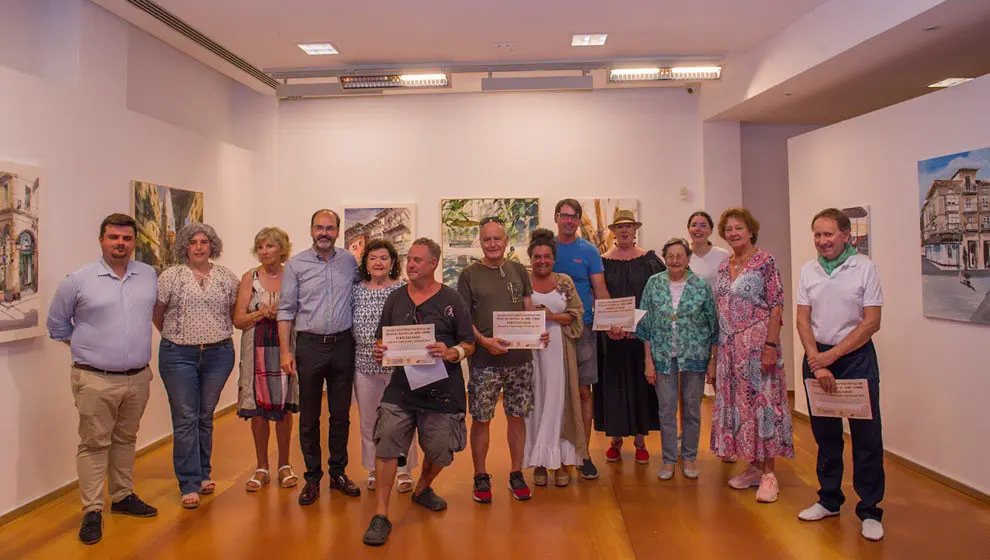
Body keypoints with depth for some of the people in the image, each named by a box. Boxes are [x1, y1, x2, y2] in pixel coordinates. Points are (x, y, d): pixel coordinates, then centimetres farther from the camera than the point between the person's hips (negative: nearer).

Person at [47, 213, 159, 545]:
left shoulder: (149, 276, 5)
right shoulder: (78, 280, -4)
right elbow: (56, 323, 7)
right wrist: (86, 349, 6)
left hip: (138, 377, 4)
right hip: (95, 380, -3)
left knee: (125, 439, 16)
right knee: (94, 443, 1)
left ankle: (123, 496, 29)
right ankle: (92, 511, 9)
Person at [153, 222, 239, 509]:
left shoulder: (226, 277, 6)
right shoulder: (171, 276, 1)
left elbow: (235, 312, 15)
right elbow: (157, 314, 8)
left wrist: (221, 335, 9)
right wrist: (177, 337, 9)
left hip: (218, 355, 2)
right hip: (179, 356, -2)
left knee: (206, 417, 12)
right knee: (185, 419, 0)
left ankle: (203, 474, 26)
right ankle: (189, 485, 6)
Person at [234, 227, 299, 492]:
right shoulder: (250, 278, 3)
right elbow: (238, 320, 1)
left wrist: (281, 313, -12)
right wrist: (262, 313, -14)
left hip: (286, 348, 0)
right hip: (257, 351, 0)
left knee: (285, 407, 5)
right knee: (258, 409, 3)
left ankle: (284, 465, 21)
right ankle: (262, 468, 19)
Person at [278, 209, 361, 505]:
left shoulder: (350, 262, 6)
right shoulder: (295, 264, 0)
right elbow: (286, 309, -1)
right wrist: (285, 350, -8)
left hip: (343, 345, 2)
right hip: (310, 345, -2)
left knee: (341, 414, 10)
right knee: (309, 416, 5)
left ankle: (338, 472, 24)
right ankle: (312, 477, 18)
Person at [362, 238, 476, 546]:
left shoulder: (451, 300, -1)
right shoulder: (395, 298, 9)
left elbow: (469, 344, 0)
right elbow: (382, 340, 15)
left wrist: (451, 353, -21)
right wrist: (380, 351, -8)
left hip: (442, 390, -1)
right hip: (401, 386, 2)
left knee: (440, 451, 8)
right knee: (386, 443, -9)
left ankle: (422, 489, 40)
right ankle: (381, 515, 3)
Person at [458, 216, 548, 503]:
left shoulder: (519, 271, 11)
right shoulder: (469, 275, 1)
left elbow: (529, 310, 13)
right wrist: (484, 341, -17)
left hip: (520, 357, 3)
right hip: (484, 360, -3)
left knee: (517, 416, 9)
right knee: (481, 419, 2)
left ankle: (516, 475, 24)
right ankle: (481, 477, 19)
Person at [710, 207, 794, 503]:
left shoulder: (764, 261, -7)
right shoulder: (724, 267, 12)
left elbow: (776, 306, -11)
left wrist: (771, 345, -18)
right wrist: (717, 349, 11)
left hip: (757, 342, -7)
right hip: (730, 346, 7)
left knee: (761, 401, -4)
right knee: (737, 402, 9)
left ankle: (768, 474, 5)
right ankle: (753, 467, 20)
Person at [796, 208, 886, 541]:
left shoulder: (864, 268, -6)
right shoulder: (808, 271, 5)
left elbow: (871, 322, -10)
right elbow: (803, 320, 3)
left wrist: (831, 355, -13)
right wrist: (816, 361, -9)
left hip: (855, 356, -3)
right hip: (817, 357, 4)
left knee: (866, 434, 1)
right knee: (825, 432, 12)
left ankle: (869, 510, 14)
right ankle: (829, 500, 26)